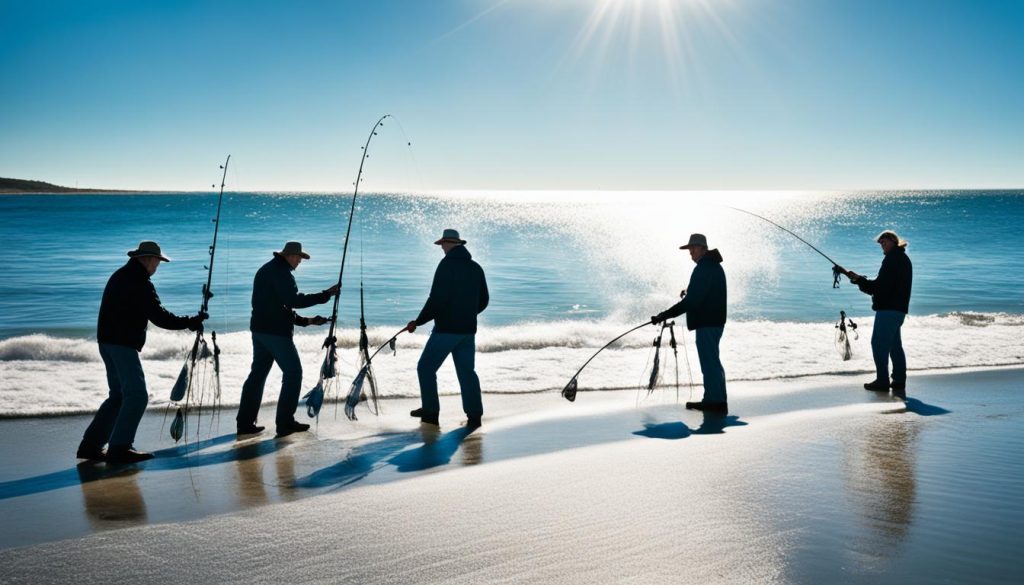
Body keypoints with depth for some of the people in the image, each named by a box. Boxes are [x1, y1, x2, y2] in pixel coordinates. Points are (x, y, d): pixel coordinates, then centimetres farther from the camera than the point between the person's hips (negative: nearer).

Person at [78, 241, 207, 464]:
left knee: (118, 395, 16)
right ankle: (119, 448, -10)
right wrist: (188, 323, -16)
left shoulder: (120, 275, 17)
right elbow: (157, 315, -20)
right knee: (137, 395, -8)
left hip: (107, 341, 10)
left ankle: (91, 445, 17)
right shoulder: (140, 283, -15)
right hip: (123, 343, -10)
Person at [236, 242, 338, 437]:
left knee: (258, 373, 13)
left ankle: (245, 423, 15)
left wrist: (306, 321, 19)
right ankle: (285, 423, -1)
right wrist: (326, 295, -21)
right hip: (276, 332, -9)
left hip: (259, 329, 10)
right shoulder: (281, 272, -12)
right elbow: (295, 300, -24)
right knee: (293, 372, -1)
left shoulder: (265, 270, 20)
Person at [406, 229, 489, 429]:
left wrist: (418, 322, -8)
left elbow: (436, 299, -17)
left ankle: (430, 411, 9)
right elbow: (483, 301, 16)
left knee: (426, 368, 7)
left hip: (446, 329, -7)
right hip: (468, 330, 7)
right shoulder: (476, 268, 10)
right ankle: (474, 415, 4)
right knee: (467, 371, 10)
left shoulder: (447, 265, -11)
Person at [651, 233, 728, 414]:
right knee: (711, 361, 16)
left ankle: (717, 402, -3)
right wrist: (690, 291, 18)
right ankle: (713, 399, 23)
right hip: (715, 321, 11)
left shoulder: (703, 269, -18)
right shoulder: (714, 266, 15)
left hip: (706, 323, -11)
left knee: (710, 362, -6)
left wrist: (665, 315, -26)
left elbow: (691, 301, -25)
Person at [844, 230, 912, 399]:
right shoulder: (903, 258, 19)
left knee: (879, 343, -7)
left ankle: (882, 381, -5)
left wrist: (859, 280, -10)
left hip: (889, 308, -10)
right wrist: (862, 281, 11)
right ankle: (899, 383, 16)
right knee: (895, 345, 13)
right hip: (898, 309, 10)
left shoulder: (893, 258, -13)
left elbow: (882, 285, -18)